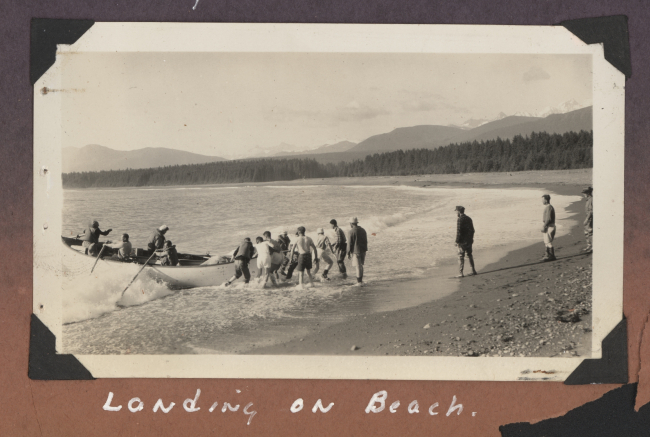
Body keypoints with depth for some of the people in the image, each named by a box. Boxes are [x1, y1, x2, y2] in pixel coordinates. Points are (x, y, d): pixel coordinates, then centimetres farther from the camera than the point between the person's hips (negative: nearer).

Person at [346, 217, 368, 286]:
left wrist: (348, 253, -5)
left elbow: (350, 243, -13)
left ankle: (359, 282, 1)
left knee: (358, 267, -2)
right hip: (363, 251, 6)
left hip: (356, 251, -6)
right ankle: (361, 280, 22)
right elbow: (366, 241, 14)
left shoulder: (351, 232, -12)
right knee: (361, 266, 17)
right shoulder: (363, 230, 9)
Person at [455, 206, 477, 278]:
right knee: (469, 255, 16)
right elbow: (472, 230, 16)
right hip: (469, 241, 8)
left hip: (462, 242, -8)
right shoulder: (469, 219, 10)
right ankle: (473, 271, 19)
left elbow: (458, 232, -18)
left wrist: (457, 241, -13)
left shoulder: (460, 220, -15)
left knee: (461, 256, -3)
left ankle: (461, 273, -5)